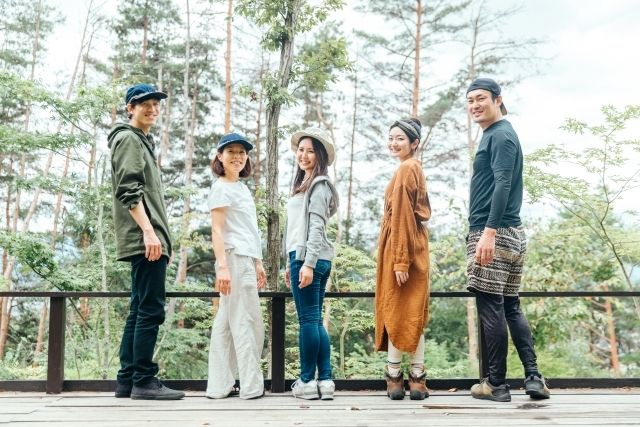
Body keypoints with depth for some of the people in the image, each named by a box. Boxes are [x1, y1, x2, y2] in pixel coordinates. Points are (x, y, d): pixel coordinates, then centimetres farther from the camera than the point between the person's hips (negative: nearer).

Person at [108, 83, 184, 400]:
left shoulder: (143, 141, 26)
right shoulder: (128, 138, -3)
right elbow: (129, 190, -16)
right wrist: (148, 231, -24)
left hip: (147, 239, 10)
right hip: (144, 239, -10)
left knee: (139, 311, 9)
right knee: (151, 310, -11)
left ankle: (127, 380, 12)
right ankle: (143, 380, -8)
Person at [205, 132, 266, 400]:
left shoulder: (241, 187, 20)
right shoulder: (221, 188, -6)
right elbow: (217, 230, -13)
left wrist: (258, 263, 20)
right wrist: (222, 266, -21)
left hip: (246, 259, 9)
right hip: (235, 258, -9)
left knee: (227, 323, 8)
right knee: (248, 323, -5)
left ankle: (220, 385, 12)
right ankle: (252, 386, 2)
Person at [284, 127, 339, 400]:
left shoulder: (318, 185, -6)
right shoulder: (304, 184, 24)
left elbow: (317, 227, -15)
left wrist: (308, 263, -21)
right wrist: (290, 264, 23)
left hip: (310, 258, -10)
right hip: (301, 257, 10)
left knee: (308, 319, -6)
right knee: (315, 320, 7)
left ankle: (307, 382, 0)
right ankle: (325, 380, 9)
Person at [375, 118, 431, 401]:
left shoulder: (406, 169, -12)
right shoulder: (414, 168, 17)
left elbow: (403, 215, -18)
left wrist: (400, 259, -21)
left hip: (400, 245, -9)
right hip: (415, 244, 9)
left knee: (396, 309, -3)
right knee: (413, 312, 8)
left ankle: (394, 377, 3)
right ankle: (417, 378, 11)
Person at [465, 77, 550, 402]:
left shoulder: (500, 135, -8)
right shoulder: (497, 135, 22)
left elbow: (503, 185, -19)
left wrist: (489, 231, -25)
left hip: (494, 233, -10)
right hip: (510, 232, 10)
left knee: (490, 307, -5)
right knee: (510, 306, 10)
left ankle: (497, 384, 1)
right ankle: (533, 377, 9)